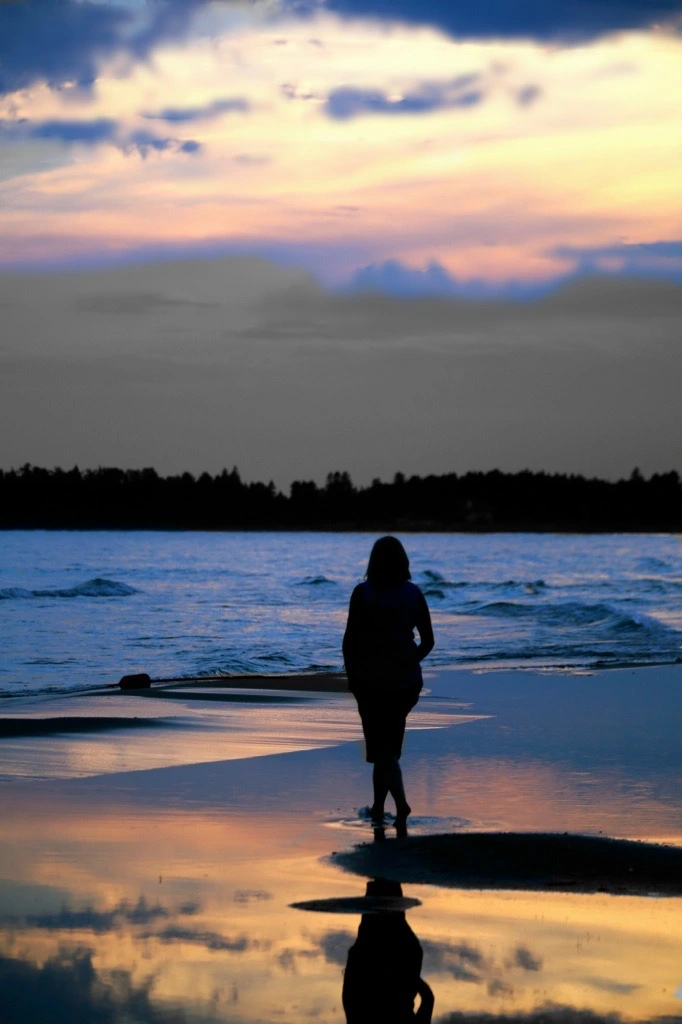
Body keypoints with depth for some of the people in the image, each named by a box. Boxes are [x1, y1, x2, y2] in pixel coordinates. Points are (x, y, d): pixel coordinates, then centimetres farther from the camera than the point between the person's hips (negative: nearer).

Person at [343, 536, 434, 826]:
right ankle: (378, 806, 23)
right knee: (389, 743, 17)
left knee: (381, 746, 0)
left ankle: (401, 802, -20)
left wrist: (351, 673, 1)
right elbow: (428, 640, 2)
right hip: (406, 680, 3)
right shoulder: (413, 594, 0)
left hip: (370, 679, -3)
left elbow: (350, 638, -10)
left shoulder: (363, 593, -9)